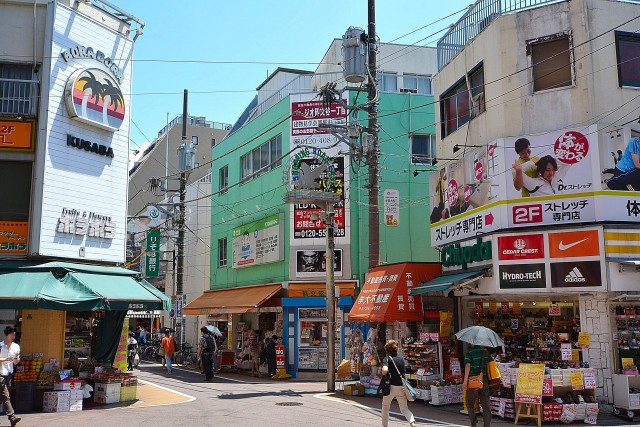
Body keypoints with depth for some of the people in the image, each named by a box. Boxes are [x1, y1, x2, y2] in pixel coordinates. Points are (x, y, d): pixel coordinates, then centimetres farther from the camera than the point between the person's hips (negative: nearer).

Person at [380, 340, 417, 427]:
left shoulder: (386, 359, -8)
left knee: (385, 407, 18)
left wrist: (383, 374, -5)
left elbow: (385, 370, -26)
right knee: (404, 408, 10)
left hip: (391, 387, -3)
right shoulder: (402, 358, 7)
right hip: (401, 387, 3)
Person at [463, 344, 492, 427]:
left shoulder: (469, 352, -8)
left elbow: (468, 365, -17)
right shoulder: (485, 351, 5)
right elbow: (489, 363, 9)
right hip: (484, 381, 3)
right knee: (486, 404, 6)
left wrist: (465, 381, -20)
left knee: (470, 404, 13)